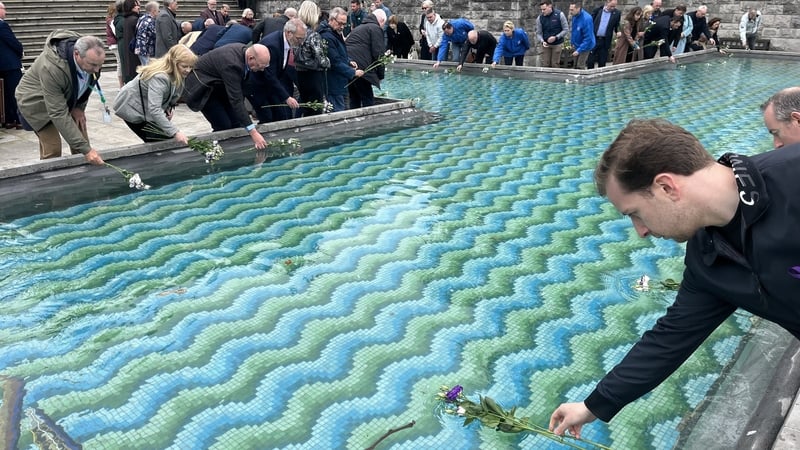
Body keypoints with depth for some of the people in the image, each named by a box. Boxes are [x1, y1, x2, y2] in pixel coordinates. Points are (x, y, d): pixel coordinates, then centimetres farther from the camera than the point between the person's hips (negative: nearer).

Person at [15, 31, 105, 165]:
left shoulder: (91, 57, -22)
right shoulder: (51, 68, -40)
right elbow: (58, 114, -39)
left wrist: (79, 107, -9)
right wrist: (85, 149, -42)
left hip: (67, 98, 6)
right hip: (37, 101, -6)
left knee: (82, 140, -1)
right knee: (52, 149, -13)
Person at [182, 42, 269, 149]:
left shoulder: (246, 50, -12)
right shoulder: (231, 64, -37)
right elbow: (236, 100, -39)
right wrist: (253, 132, -41)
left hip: (218, 84, 8)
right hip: (201, 87, -8)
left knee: (236, 123, -2)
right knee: (224, 126, -15)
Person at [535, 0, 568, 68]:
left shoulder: (559, 15, -9)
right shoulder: (540, 18, -3)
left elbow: (566, 29, -5)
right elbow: (539, 33, 2)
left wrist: (556, 37, -18)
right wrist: (542, 41, -18)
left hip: (557, 44, -2)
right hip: (546, 45, 2)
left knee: (555, 65, 1)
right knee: (545, 65, 1)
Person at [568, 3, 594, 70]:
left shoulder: (586, 19, -30)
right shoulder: (574, 16, -7)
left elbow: (588, 38, -28)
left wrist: (579, 50, -31)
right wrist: (573, 43, 9)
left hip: (584, 46, -8)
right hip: (576, 46, 8)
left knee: (580, 67, -10)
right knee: (576, 66, 16)